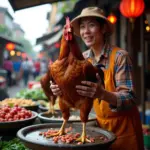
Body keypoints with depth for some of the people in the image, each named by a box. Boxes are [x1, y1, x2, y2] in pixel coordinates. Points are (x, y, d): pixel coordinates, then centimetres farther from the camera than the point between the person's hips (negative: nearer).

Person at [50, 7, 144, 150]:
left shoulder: (120, 56, -20)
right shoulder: (83, 58, -3)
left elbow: (130, 99, -25)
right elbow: (78, 90, 0)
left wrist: (102, 94, -43)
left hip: (124, 128, -4)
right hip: (102, 126, 5)